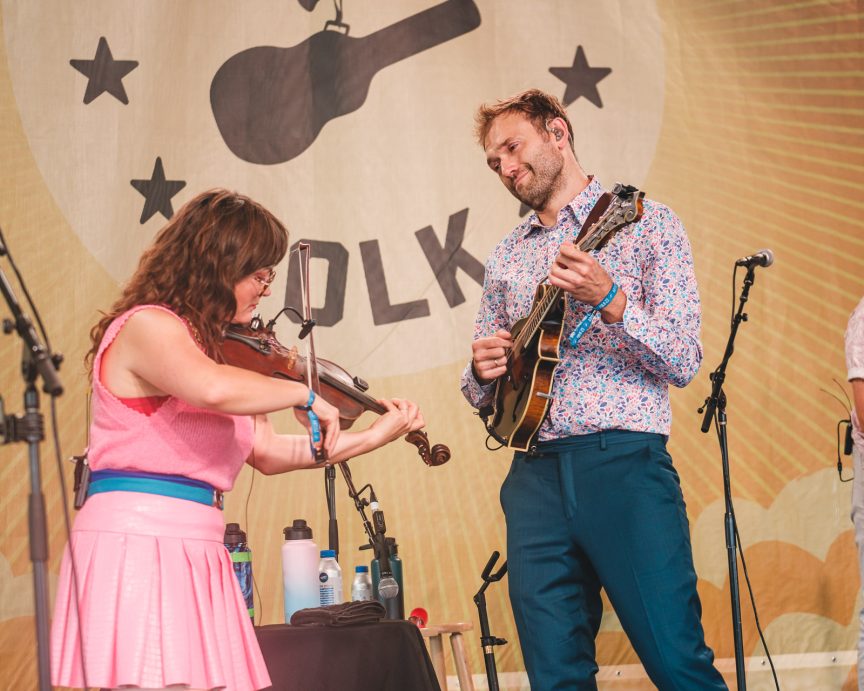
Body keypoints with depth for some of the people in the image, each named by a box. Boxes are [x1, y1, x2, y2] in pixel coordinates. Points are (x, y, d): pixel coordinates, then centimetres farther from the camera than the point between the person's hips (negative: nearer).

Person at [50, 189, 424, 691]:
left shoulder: (215, 348, 19)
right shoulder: (145, 326, -8)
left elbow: (269, 452, 18)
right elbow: (214, 390, -29)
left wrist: (374, 437, 16)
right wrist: (304, 394, -13)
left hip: (196, 556, 9)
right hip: (136, 546, -8)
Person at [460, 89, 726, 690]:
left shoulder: (644, 222, 4)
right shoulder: (507, 257, 19)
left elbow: (684, 363, -5)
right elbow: (483, 393, 24)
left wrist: (609, 299, -19)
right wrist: (484, 373, 1)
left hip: (624, 462, -4)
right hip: (535, 476, 5)